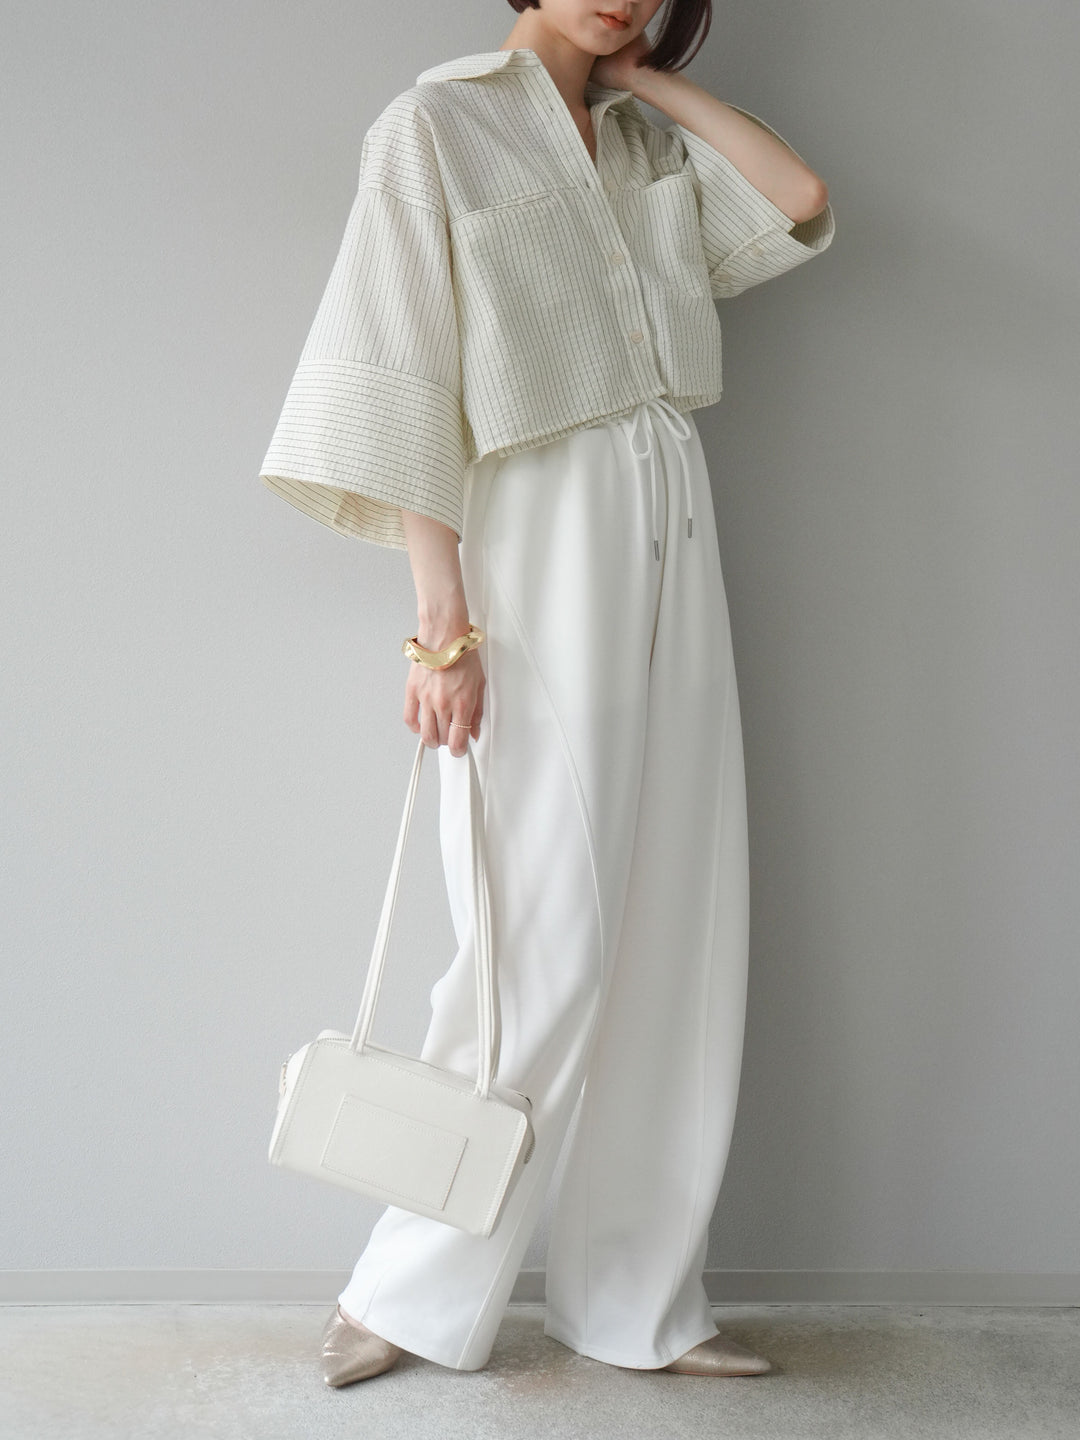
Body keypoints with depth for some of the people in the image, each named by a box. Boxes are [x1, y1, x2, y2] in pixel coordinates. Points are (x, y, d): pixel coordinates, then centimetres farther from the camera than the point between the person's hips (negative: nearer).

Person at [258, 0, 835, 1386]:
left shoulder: (648, 143, 19)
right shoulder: (438, 122, -1)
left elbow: (805, 203, 6)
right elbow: (403, 386, -9)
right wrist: (444, 621, -16)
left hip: (671, 541, 7)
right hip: (542, 546, -7)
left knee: (674, 930, 5)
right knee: (548, 944, -7)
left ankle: (640, 1298, 17)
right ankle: (411, 1291, 11)